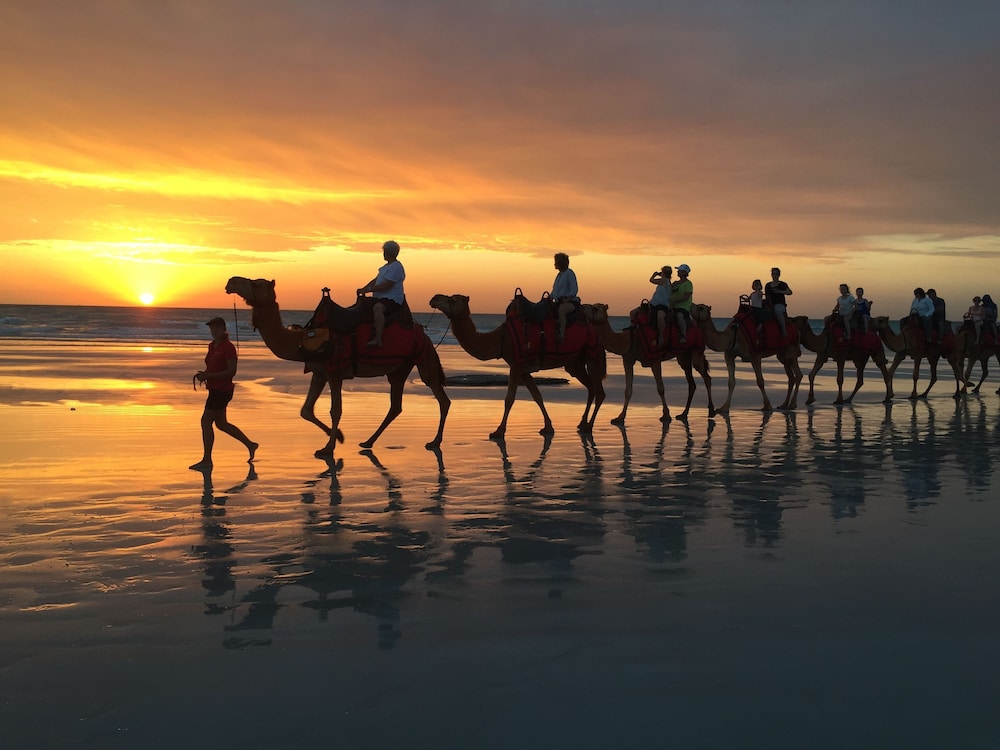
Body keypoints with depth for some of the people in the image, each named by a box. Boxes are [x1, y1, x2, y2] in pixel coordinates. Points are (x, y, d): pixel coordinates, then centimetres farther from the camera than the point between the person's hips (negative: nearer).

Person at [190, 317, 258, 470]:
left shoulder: (228, 347, -15)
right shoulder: (212, 345, 11)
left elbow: (232, 371, -19)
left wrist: (208, 375, -22)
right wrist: (203, 374, 1)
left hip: (222, 390, -9)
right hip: (215, 389, 9)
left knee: (206, 422, -7)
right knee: (221, 423, 15)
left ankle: (207, 460, 1)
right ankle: (250, 445, 28)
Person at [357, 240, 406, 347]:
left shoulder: (396, 267, -12)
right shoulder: (387, 267, 21)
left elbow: (386, 286, -20)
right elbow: (375, 280, 22)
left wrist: (368, 289, -16)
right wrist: (363, 289, 7)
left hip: (392, 300, -11)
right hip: (380, 298, 11)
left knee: (377, 307, -38)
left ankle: (378, 339, -46)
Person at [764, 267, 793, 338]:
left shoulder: (782, 284, 7)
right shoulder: (767, 285, 18)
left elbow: (789, 292, -7)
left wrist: (780, 291, -23)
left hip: (780, 304, -6)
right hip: (769, 305, 6)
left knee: (777, 310, -39)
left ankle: (784, 330, -38)